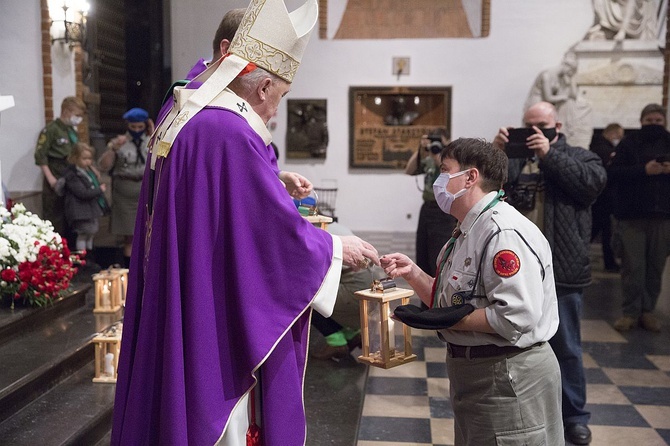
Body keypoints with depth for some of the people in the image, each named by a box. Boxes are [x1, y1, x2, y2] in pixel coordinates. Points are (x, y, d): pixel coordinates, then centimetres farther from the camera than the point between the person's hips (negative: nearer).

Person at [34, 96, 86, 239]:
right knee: (54, 218, -5)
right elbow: (40, 156, -11)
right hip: (56, 181, -7)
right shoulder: (51, 129, -8)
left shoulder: (72, 131, 15)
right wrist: (50, 178, -15)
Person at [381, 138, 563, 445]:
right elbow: (449, 301, 14)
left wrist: (445, 320, -22)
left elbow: (516, 319, -29)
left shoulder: (504, 233, -21)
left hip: (507, 377, -10)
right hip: (471, 372, 10)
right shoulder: (468, 231, 10)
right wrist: (413, 273, 0)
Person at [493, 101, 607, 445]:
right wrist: (495, 151, -14)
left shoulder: (579, 157, 6)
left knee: (565, 346, 8)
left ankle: (575, 416, 22)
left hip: (561, 271, -2)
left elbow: (594, 182, -13)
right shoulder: (512, 158, 12)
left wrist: (549, 154, -15)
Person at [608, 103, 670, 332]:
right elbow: (613, 173, -8)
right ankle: (631, 312, 6)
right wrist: (643, 170, -19)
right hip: (632, 215, -3)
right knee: (633, 267, -2)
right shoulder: (629, 143, 3)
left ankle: (647, 311, 16)